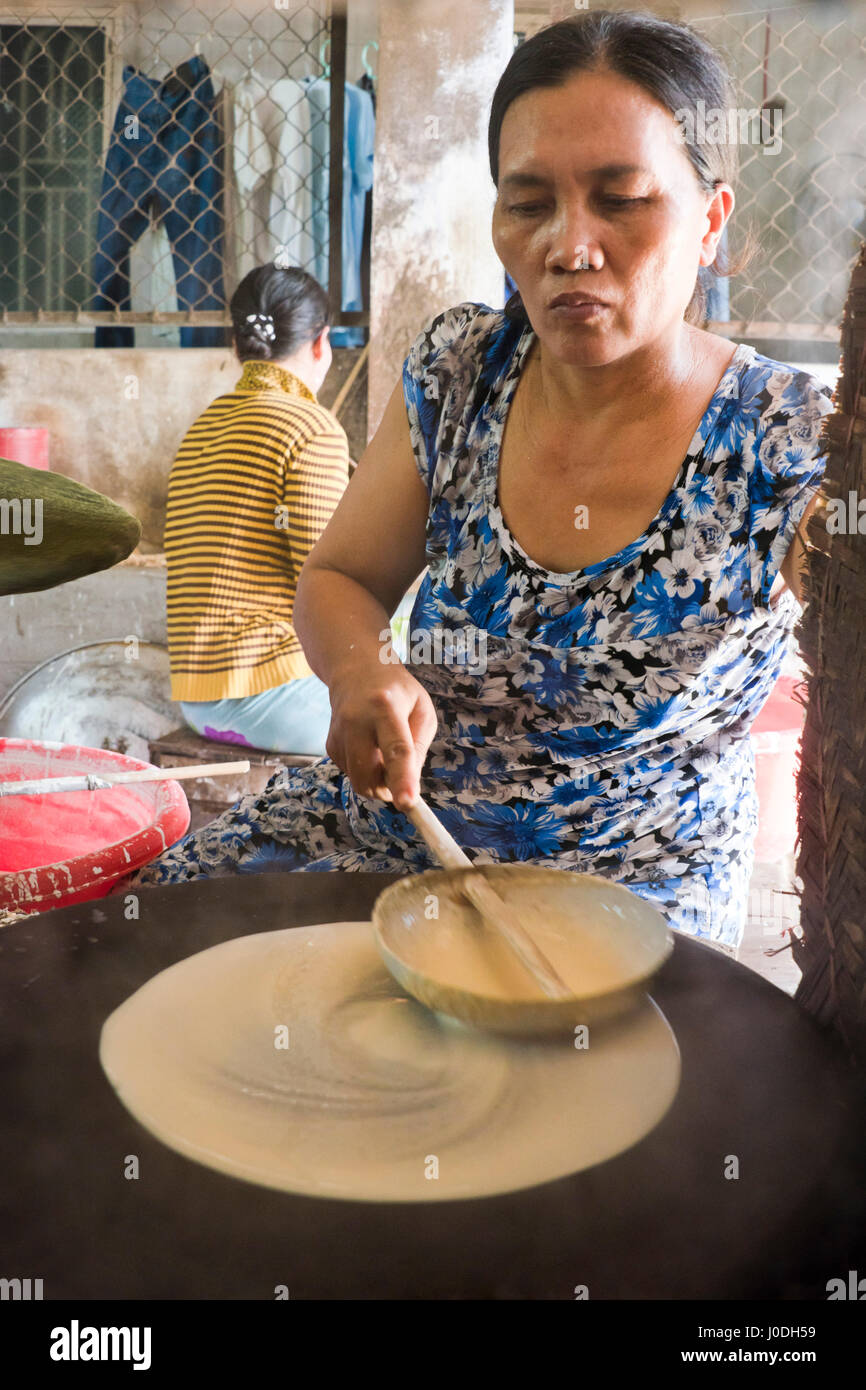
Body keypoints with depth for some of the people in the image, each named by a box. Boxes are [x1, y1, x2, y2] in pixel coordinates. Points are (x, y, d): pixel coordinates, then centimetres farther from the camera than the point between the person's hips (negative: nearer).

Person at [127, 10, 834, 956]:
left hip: (630, 885, -3)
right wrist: (361, 669, -17)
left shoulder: (794, 451, -16)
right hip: (390, 820, 4)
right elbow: (341, 578, 6)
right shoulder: (457, 370, -4)